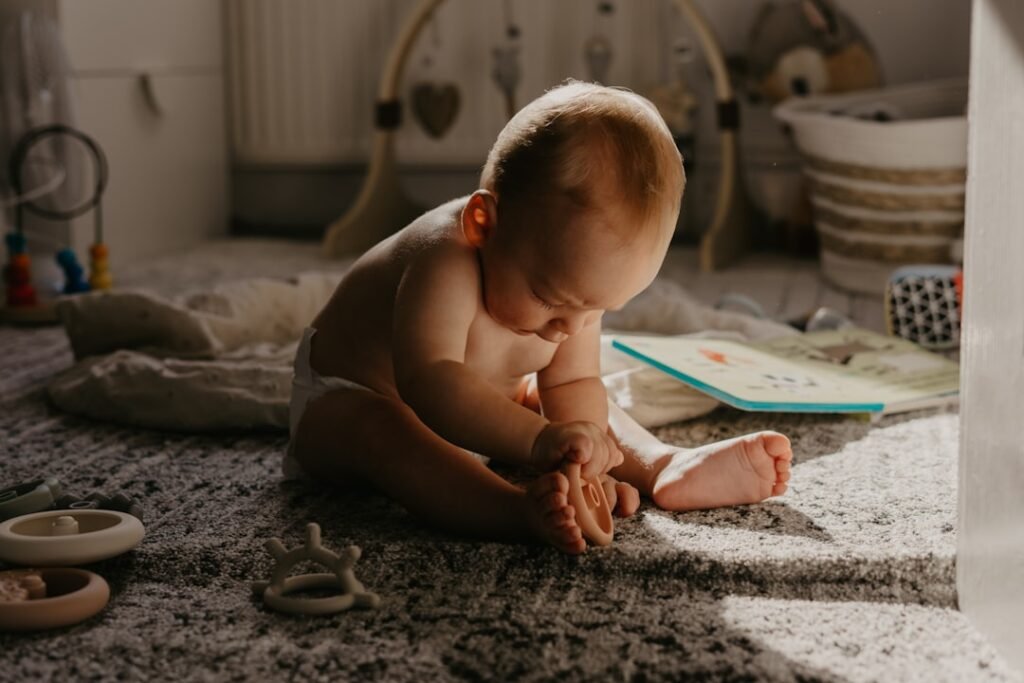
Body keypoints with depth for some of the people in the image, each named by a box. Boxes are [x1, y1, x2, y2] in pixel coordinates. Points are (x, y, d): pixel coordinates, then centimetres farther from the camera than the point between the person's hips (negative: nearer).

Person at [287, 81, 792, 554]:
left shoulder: (573, 285, -14)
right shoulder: (445, 263, -41)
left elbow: (573, 385, -10)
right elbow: (429, 385, -53)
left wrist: (586, 458, -29)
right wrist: (538, 440, -63)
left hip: (463, 413, 8)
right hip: (346, 397, -7)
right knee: (379, 431, -40)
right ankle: (524, 512, -54)